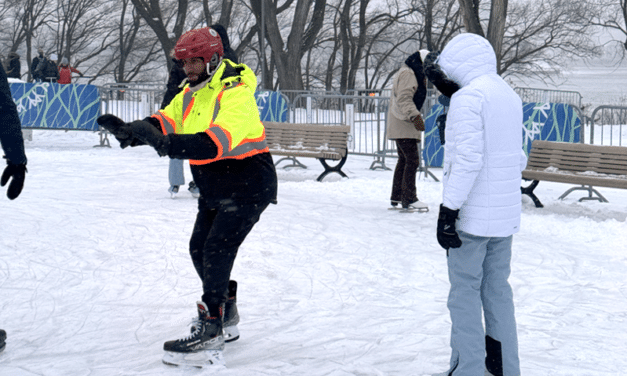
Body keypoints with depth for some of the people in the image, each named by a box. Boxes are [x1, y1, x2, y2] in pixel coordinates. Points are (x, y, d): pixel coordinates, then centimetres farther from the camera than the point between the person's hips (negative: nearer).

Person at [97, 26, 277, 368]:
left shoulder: (236, 93, -23)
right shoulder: (192, 92, 6)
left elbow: (219, 141, -37)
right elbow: (166, 120, -5)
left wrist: (172, 145, -49)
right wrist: (131, 130, -26)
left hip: (248, 185, -9)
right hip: (214, 188, 9)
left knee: (217, 251, -17)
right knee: (199, 249, 12)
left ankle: (209, 333, -11)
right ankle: (226, 316, 30)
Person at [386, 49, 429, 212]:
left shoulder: (413, 74, 22)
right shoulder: (407, 74, -12)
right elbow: (404, 98, -23)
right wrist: (415, 116, -32)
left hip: (401, 125, 11)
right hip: (403, 125, -11)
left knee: (404, 159, 15)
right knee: (412, 160, -13)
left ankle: (396, 197, 21)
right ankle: (409, 199, -12)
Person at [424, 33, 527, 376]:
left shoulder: (467, 97, -13)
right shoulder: (510, 97, 14)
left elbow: (468, 159, -21)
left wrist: (448, 209, -18)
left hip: (472, 218, -8)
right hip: (505, 216, 8)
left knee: (465, 293, 0)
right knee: (497, 290, 15)